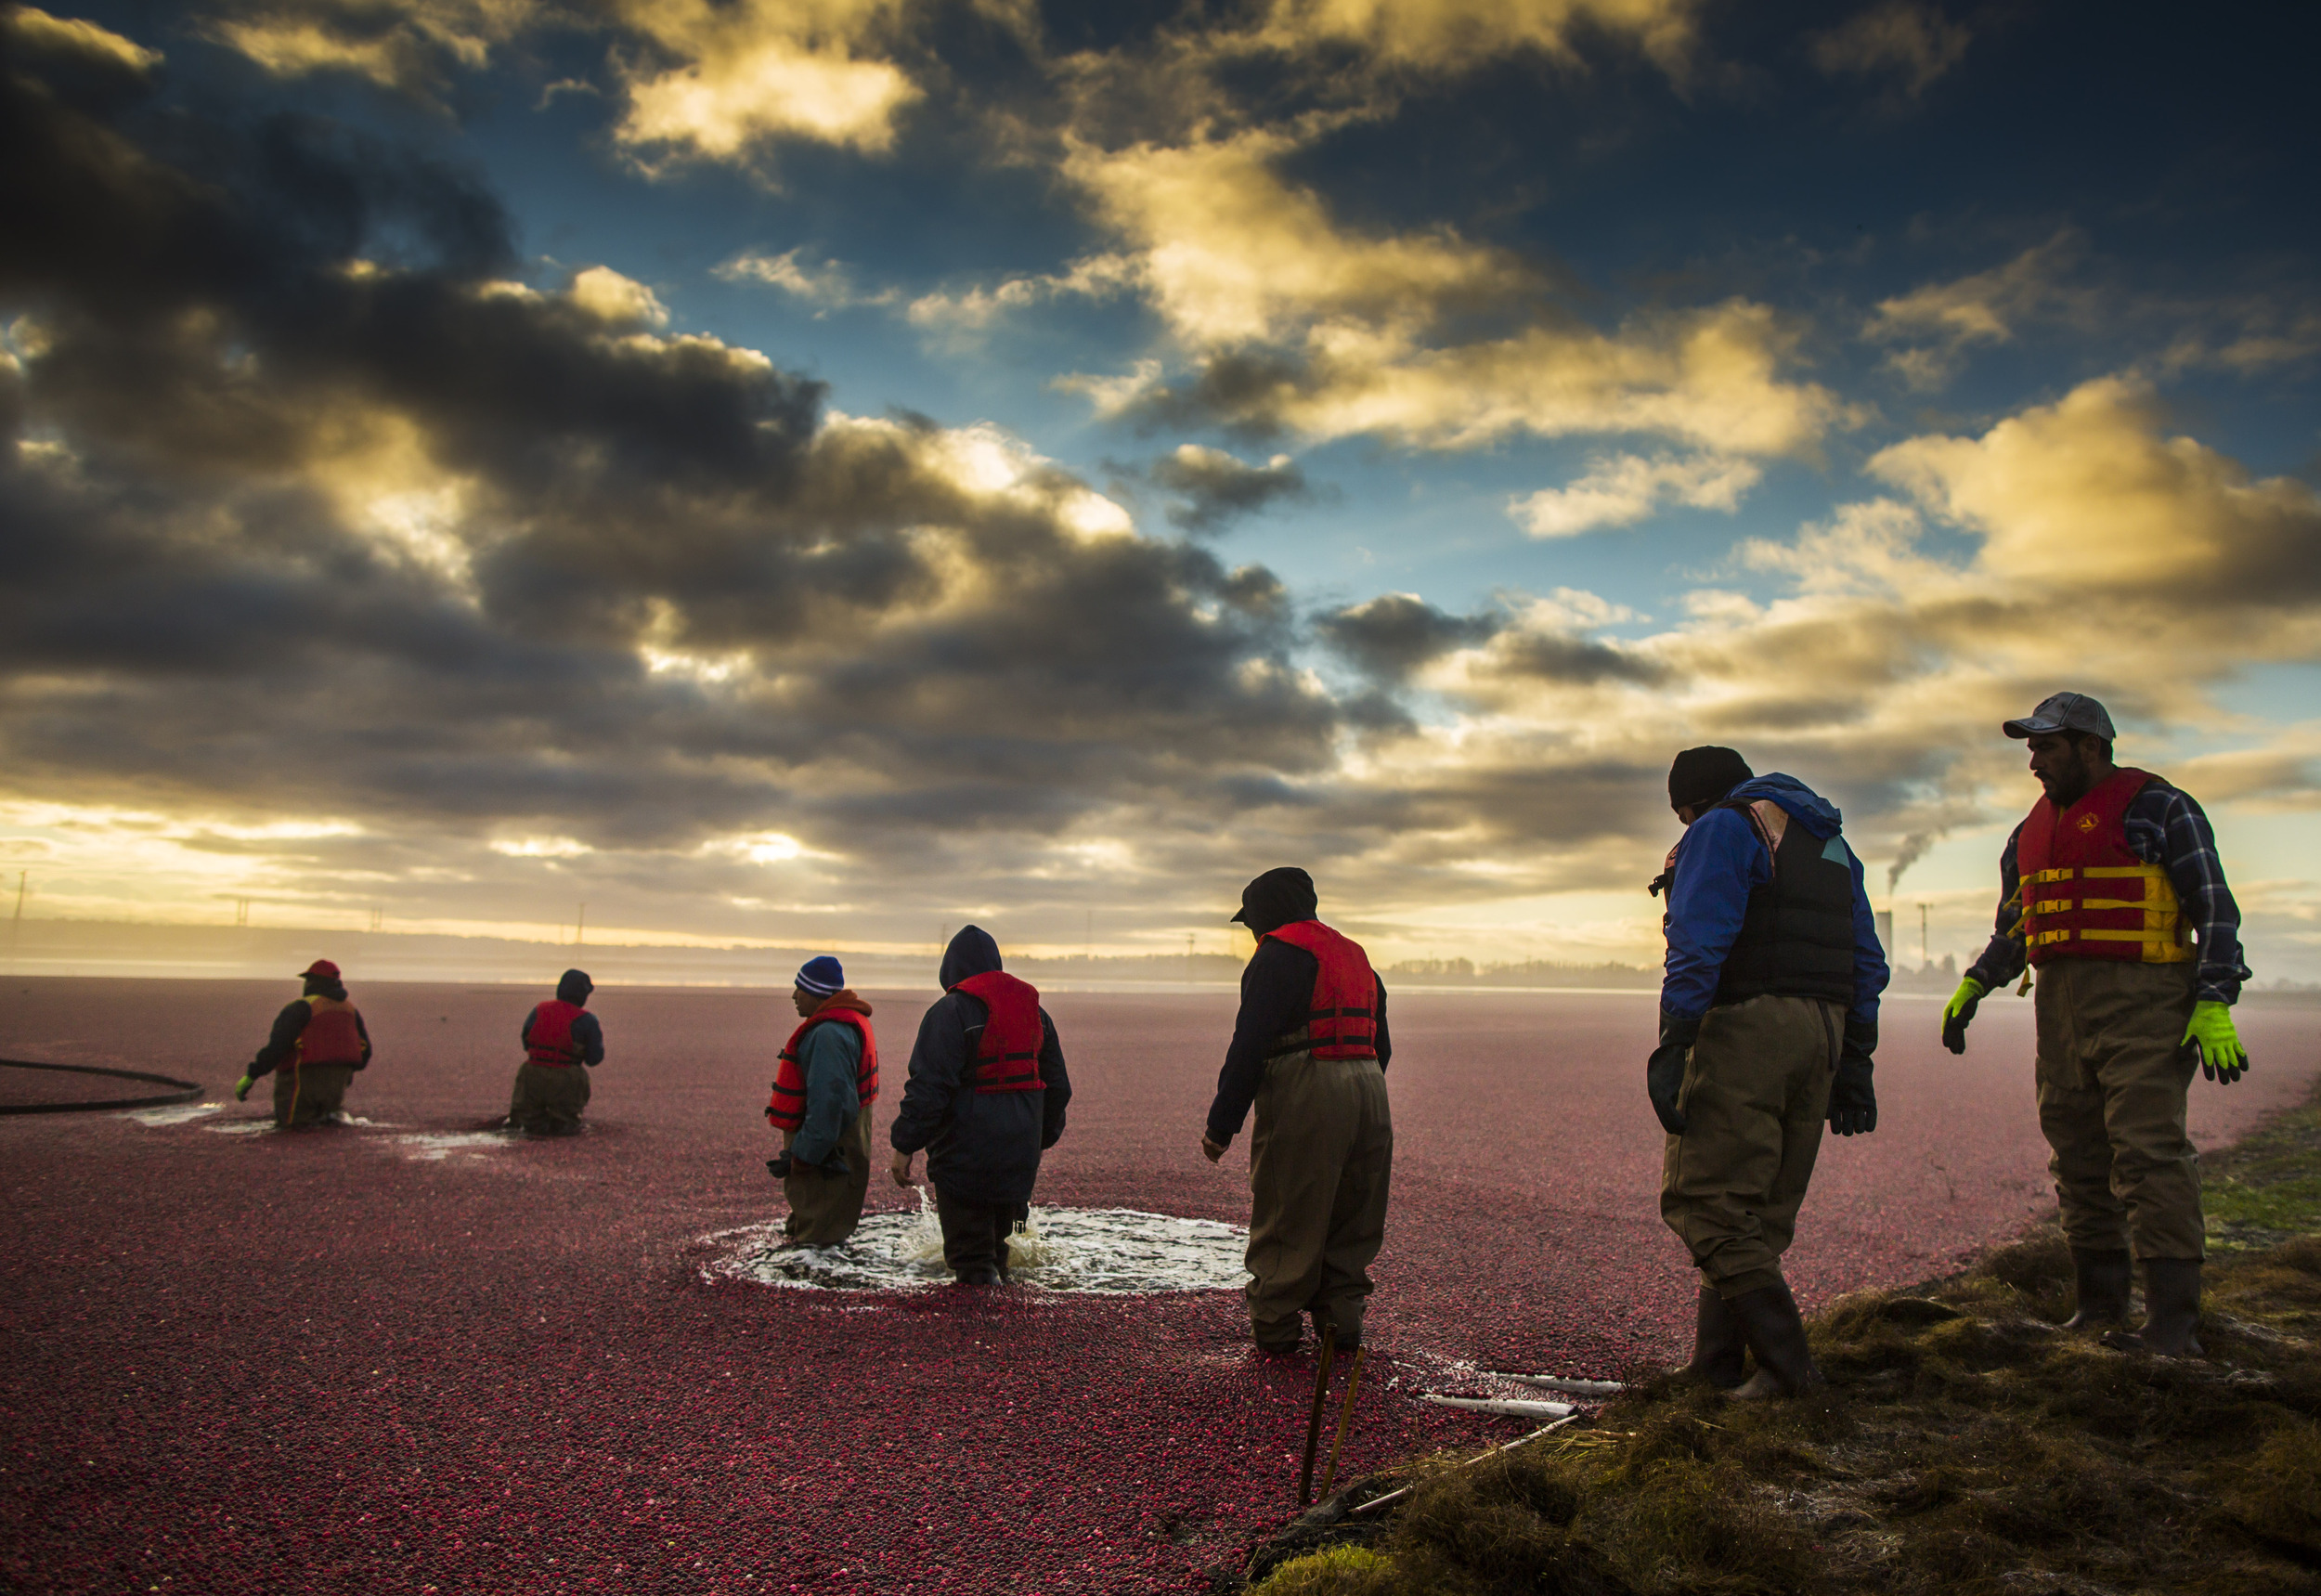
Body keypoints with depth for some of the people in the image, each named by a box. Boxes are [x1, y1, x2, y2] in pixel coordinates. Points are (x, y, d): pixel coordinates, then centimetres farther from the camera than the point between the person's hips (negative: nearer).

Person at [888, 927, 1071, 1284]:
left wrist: (904, 1146, -13)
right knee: (998, 1239, 22)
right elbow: (1058, 1086, 16)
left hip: (965, 1155, -6)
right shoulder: (1034, 1009, 11)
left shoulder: (950, 1011, -11)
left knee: (968, 1252, 4)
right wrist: (1042, 1139, 26)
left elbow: (928, 1087, -18)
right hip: (1020, 1155, 6)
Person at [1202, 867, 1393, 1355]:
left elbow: (1249, 1045, -12)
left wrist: (1221, 1124, -9)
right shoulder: (1354, 954, 21)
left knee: (1287, 1221, 1)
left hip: (1304, 1095, -7)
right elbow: (1381, 1044, 21)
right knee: (1352, 1220, 15)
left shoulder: (1277, 954, -4)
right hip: (1369, 1092, 8)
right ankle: (1341, 1319, 19)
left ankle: (1275, 1328, 8)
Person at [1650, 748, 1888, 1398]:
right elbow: (1868, 962, 21)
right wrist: (1854, 1064, 22)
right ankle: (1715, 1363, 16)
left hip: (1746, 1028, -9)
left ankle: (1786, 1361, -8)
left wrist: (1673, 1048, -17)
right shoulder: (1832, 843, 24)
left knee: (1706, 1203, -5)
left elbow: (1698, 946, -15)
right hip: (1822, 1033, 9)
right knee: (1762, 1211, 12)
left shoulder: (1722, 829, -1)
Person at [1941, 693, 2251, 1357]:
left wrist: (2214, 1003, -13)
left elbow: (2216, 908, -4)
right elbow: (2013, 929, 26)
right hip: (2060, 1007, 7)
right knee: (2077, 1160, 7)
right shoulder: (2031, 832, 20)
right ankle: (2099, 1308, 16)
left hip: (2143, 1004, -7)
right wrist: (1974, 986, 12)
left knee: (2149, 1152, -11)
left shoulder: (2156, 809, 0)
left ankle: (2173, 1322, -7)